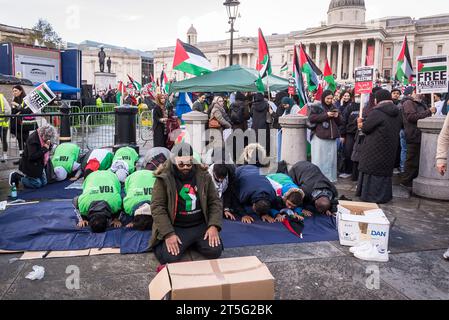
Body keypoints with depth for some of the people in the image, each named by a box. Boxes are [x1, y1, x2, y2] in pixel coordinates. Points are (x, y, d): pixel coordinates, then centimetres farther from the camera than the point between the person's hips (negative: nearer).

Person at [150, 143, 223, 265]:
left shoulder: (203, 176, 1)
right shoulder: (164, 178, -8)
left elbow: (215, 201, 4)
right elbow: (157, 207, -11)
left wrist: (214, 226, -10)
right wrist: (168, 234, -20)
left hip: (201, 225, 3)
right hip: (176, 227, -3)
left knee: (215, 251, -16)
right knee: (169, 257, -24)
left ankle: (193, 242, 15)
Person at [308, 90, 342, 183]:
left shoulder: (334, 108, 17)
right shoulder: (316, 107, 1)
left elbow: (340, 122, 20)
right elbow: (311, 118, -11)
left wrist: (337, 116, -2)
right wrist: (326, 115, -15)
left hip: (332, 137, 5)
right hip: (319, 136, -5)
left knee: (330, 158, 5)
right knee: (319, 159, -4)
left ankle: (329, 177, 13)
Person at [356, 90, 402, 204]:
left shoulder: (377, 112, -16)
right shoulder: (396, 114, 9)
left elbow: (365, 128, -15)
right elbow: (397, 130, 16)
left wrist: (363, 124, 7)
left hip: (375, 148, -7)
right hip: (390, 149, 8)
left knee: (372, 170, 1)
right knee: (385, 171, 14)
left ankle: (372, 196, 5)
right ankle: (385, 196, 22)